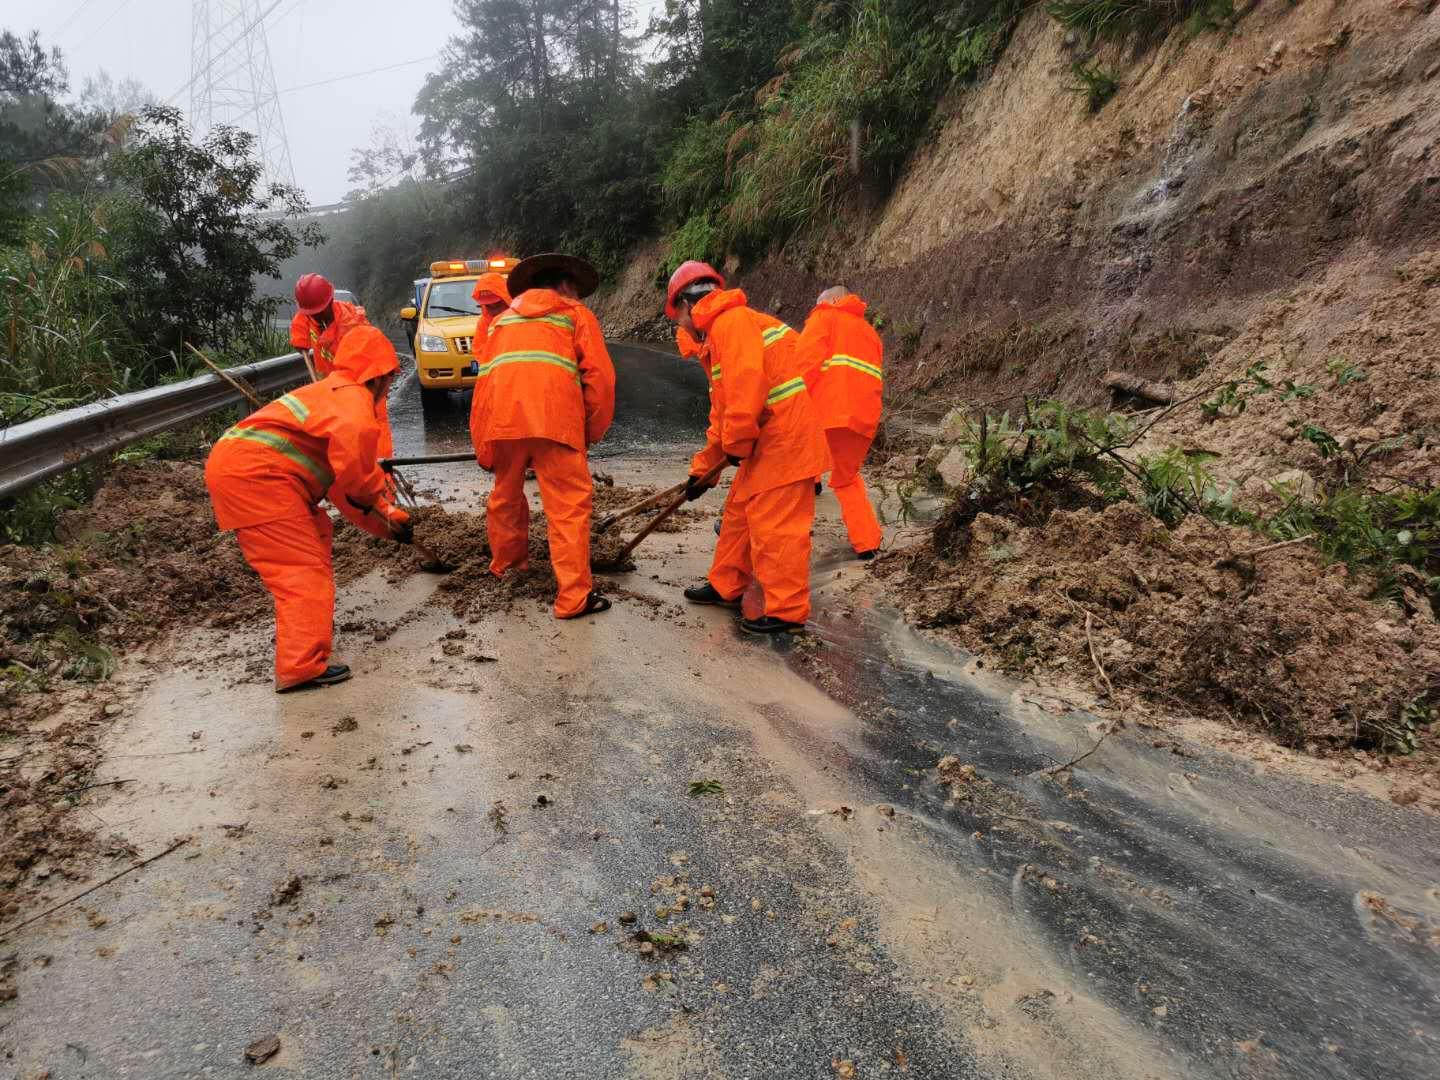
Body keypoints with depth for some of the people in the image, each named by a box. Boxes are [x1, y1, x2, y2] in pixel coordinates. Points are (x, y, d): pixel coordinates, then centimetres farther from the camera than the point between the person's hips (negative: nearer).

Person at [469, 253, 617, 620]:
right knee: (570, 504, -2)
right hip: (553, 416, -4)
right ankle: (574, 597, -4)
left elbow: (483, 379, 24)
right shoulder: (576, 314, 21)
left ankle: (505, 563, 43)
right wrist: (594, 430, 17)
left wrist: (482, 445, 26)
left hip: (501, 417, 5)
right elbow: (600, 376, 7)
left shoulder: (503, 318, 32)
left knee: (505, 494, 23)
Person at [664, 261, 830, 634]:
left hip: (785, 438, -10)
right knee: (739, 512, 18)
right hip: (766, 442, 10)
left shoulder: (731, 322, -11)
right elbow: (722, 410, 26)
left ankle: (786, 610, 4)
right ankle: (727, 586, 32)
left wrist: (736, 443, -16)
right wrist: (703, 468, 27)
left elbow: (747, 382, -27)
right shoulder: (720, 334, 23)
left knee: (774, 524, -5)